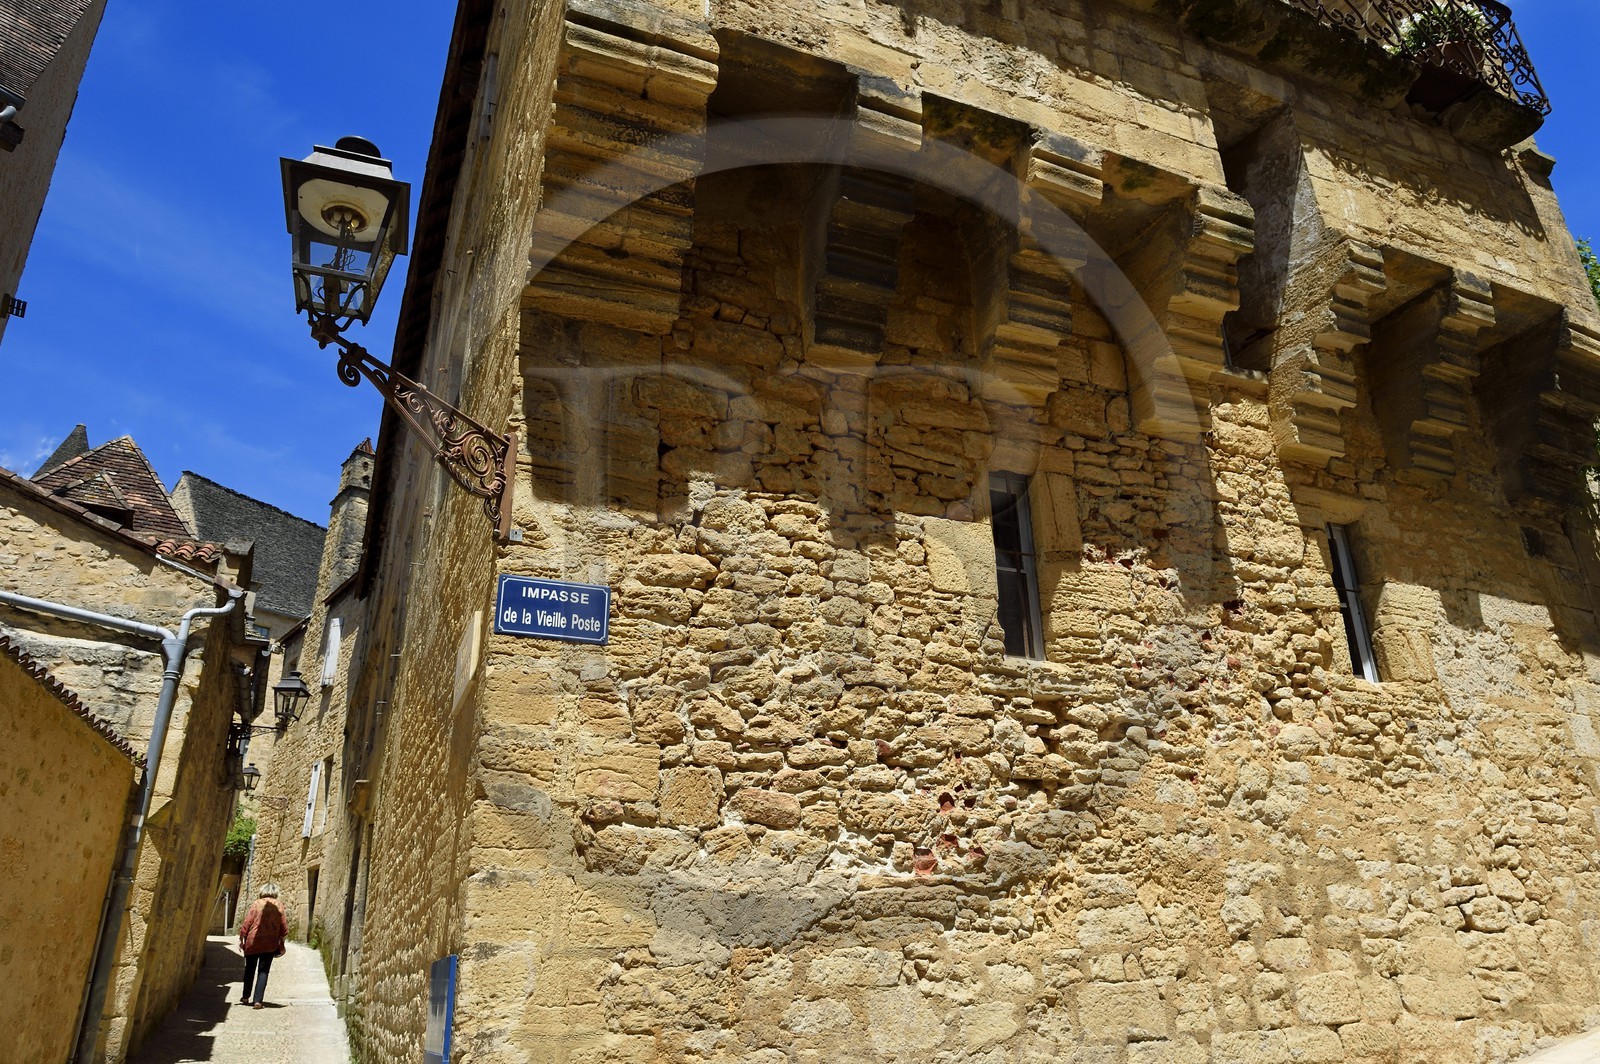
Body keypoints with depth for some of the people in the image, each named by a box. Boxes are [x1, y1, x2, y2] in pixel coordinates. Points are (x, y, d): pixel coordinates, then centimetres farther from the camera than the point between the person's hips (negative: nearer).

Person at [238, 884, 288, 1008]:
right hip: (270, 945, 0)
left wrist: (241, 939, 3)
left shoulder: (257, 904, -3)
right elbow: (284, 928, 2)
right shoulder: (279, 906, 1)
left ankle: (246, 997, 28)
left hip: (252, 942, 0)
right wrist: (282, 943, 13)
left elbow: (246, 924, -6)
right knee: (263, 972, 5)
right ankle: (258, 1001, -2)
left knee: (250, 970, 17)